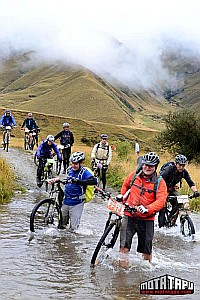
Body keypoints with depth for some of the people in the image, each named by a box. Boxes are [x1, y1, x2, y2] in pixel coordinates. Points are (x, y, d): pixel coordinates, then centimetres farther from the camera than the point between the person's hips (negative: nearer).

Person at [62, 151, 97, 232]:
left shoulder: (84, 172, -15)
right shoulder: (69, 169, 4)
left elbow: (94, 181, -34)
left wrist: (77, 181, -39)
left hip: (76, 203, -6)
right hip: (66, 201, 6)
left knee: (73, 228, -2)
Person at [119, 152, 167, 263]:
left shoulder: (160, 182, -7)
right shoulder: (134, 175, 2)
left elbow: (161, 201, -19)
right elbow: (125, 186, 23)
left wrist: (147, 209, -33)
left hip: (146, 219, -1)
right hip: (129, 215, 1)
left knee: (146, 249, 11)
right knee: (124, 245, -5)